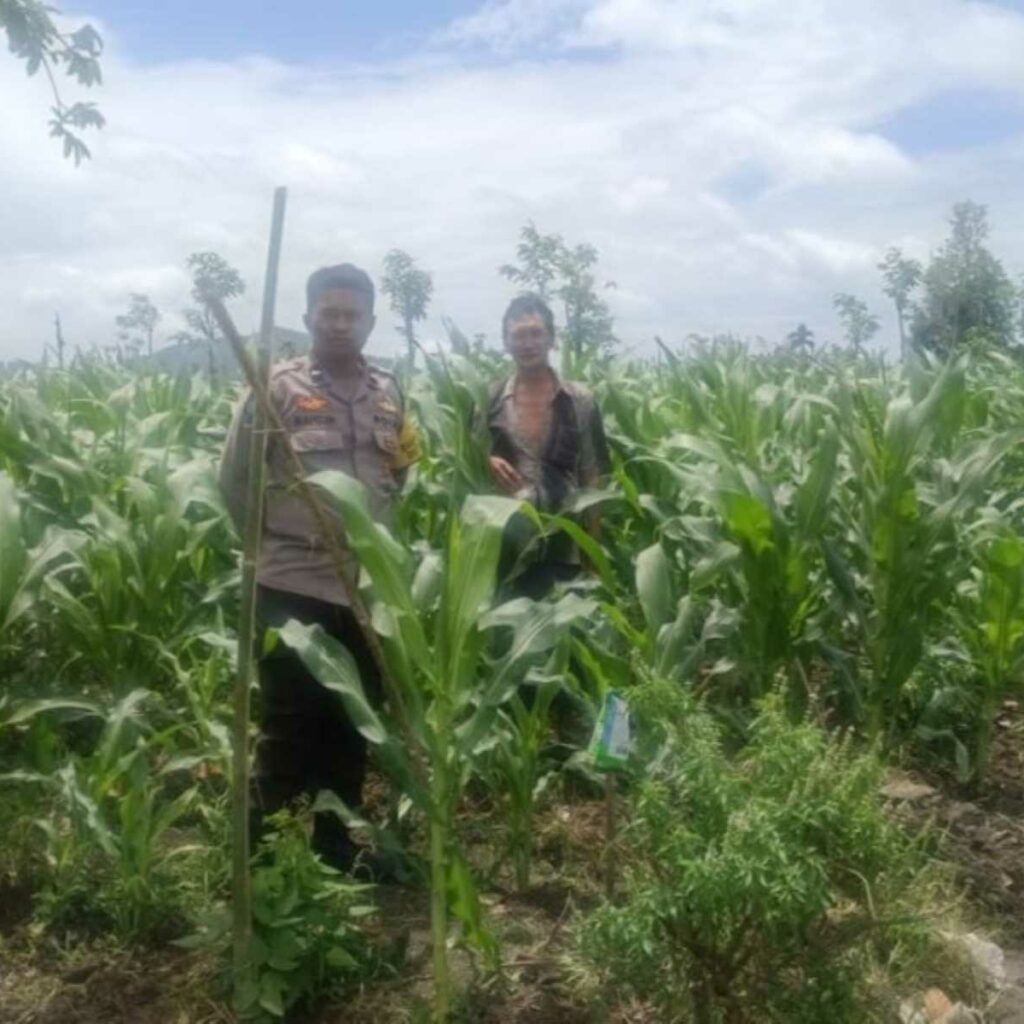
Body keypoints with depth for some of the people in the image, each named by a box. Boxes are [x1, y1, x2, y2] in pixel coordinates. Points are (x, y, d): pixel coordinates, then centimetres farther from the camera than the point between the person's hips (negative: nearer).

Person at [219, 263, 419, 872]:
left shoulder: (390, 393, 8)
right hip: (294, 587, -5)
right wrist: (273, 538, 2)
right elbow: (234, 481, -1)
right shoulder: (277, 389, -6)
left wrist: (380, 531, 9)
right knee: (289, 726, 1)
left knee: (353, 722, 14)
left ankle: (337, 845, 29)